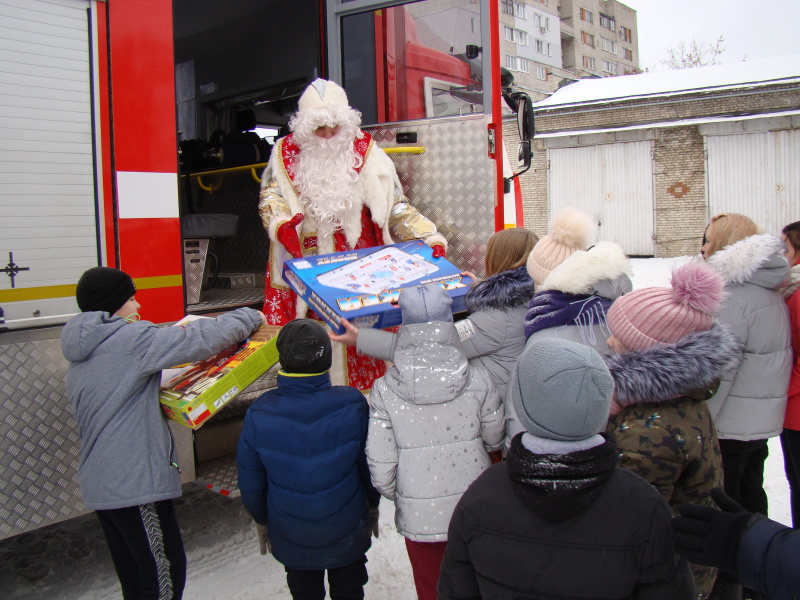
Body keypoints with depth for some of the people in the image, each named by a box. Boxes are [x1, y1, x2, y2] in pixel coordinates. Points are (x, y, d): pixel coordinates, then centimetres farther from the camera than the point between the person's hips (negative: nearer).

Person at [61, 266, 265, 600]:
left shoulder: (80, 355, 15)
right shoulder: (128, 339, -13)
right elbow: (199, 339, -18)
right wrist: (249, 318, -4)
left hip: (98, 485, 9)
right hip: (134, 483, -9)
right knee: (164, 573, 0)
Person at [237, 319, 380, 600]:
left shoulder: (260, 413, -21)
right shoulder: (352, 404, -22)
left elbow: (250, 481, -8)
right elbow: (370, 464, -9)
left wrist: (261, 520, 10)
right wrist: (372, 505, 10)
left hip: (291, 538, 1)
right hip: (347, 534, 0)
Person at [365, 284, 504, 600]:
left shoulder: (384, 390, -16)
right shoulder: (477, 380, -15)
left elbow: (380, 467, -11)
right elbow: (495, 440, 0)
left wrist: (399, 498, 9)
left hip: (419, 518, -1)